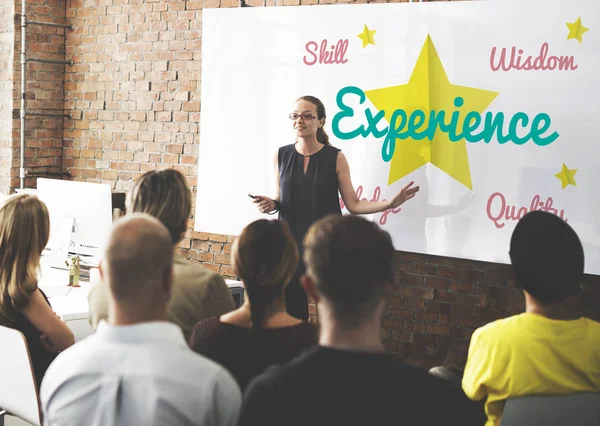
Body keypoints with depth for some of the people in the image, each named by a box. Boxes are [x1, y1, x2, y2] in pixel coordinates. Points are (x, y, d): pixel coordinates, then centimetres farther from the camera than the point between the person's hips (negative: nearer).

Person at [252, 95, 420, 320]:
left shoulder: (335, 158, -4)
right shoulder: (281, 156, 3)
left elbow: (353, 204, -4)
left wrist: (390, 203, -16)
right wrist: (271, 204, -7)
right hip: (290, 245, 2)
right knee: (292, 312, 4)